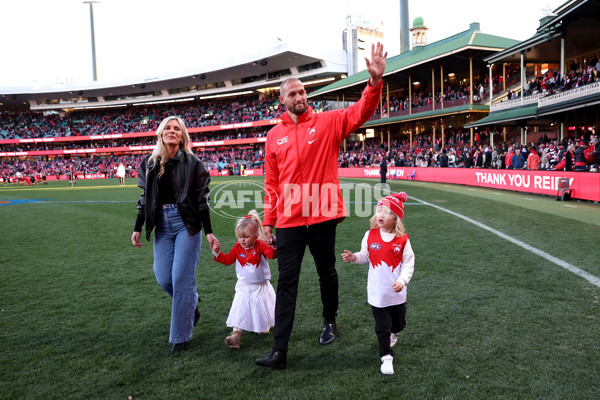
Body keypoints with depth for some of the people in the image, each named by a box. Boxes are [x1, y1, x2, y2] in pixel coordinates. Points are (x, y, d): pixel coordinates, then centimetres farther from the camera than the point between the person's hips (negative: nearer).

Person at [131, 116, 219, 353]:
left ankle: (180, 335, 8)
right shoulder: (150, 164, 8)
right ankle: (191, 307, 33)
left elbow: (201, 200, -3)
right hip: (162, 225, 4)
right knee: (163, 278, 2)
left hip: (187, 224, -4)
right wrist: (138, 228, 9)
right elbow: (145, 199, 13)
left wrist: (209, 232, -6)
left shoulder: (192, 163, -2)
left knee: (181, 277, -6)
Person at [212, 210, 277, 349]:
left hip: (261, 287, -1)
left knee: (262, 309, 17)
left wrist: (273, 245, -49)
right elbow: (227, 259, 2)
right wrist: (218, 253, -13)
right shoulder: (237, 248, -2)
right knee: (240, 311, -8)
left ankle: (264, 326, 45)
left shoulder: (260, 246, -13)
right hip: (244, 287, 1)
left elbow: (272, 254, -29)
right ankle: (236, 334, -9)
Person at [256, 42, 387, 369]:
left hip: (322, 216, -1)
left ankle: (329, 322, 41)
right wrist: (268, 220, 7)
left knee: (327, 273, 15)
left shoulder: (327, 122, 2)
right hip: (288, 220, 2)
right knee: (286, 282, 2)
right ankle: (279, 351, 6)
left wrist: (375, 81, -28)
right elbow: (271, 182, 9)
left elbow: (360, 112, -12)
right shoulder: (275, 135, 8)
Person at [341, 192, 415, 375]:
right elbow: (365, 256, 7)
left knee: (399, 323, 21)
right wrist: (354, 257, -12)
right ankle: (386, 356, 21)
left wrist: (402, 281, -21)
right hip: (377, 293, 0)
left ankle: (393, 333, 54)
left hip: (397, 293, 1)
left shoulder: (402, 240, -9)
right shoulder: (370, 236, -4)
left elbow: (408, 264, -7)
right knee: (382, 327, 5)